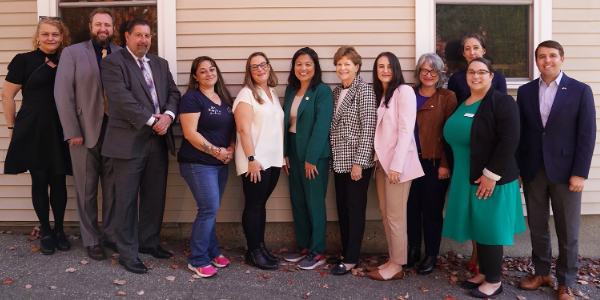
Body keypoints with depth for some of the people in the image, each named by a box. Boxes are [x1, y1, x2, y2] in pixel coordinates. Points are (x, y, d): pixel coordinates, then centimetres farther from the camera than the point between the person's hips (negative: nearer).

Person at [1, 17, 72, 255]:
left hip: (61, 131, 2)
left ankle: (59, 231, 22)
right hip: (34, 131, -2)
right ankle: (45, 232, 20)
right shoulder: (24, 60, -3)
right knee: (39, 182, 6)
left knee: (59, 181, 7)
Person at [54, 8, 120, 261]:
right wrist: (72, 132, -9)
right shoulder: (72, 53, 4)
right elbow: (63, 94, -2)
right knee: (87, 190, 7)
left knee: (113, 189, 8)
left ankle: (112, 235, 22)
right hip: (84, 131, -1)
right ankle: (91, 241, 19)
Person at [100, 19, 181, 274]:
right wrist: (151, 120, -16)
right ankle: (128, 253, 13)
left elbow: (173, 93, 10)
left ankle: (149, 242, 29)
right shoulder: (113, 62, -3)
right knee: (127, 199, 2)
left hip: (158, 140, 6)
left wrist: (167, 115, -10)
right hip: (129, 141, -6)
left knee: (155, 196, 13)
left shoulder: (160, 64, 16)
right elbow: (122, 99, -15)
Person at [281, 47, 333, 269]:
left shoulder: (323, 91, -10)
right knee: (297, 201, 12)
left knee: (315, 202, 1)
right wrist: (285, 153, 5)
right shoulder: (290, 90, 11)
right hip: (294, 152, 7)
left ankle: (317, 252, 14)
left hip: (315, 154, -7)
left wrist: (311, 157, -18)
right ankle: (304, 247, 26)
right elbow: (286, 122, 10)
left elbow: (321, 126, -16)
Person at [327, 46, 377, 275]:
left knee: (355, 209, 2)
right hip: (339, 161, 7)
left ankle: (351, 259, 12)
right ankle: (345, 252, 26)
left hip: (356, 161, -7)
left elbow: (368, 129, -15)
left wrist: (359, 162, -18)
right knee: (342, 208, 13)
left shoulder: (364, 90, -9)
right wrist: (332, 157, 12)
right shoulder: (337, 91, 12)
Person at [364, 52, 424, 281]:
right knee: (385, 213, 11)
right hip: (382, 160, 8)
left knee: (395, 215, -1)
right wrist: (380, 160, 5)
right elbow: (379, 130, 14)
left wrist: (396, 165, -20)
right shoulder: (380, 94, 16)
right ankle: (392, 261, 21)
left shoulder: (404, 91, -8)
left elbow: (406, 130, -15)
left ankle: (396, 266, 11)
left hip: (397, 162, -8)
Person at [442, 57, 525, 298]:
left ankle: (494, 281, 16)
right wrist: (453, 171, 10)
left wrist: (491, 174, -21)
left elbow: (509, 141, -19)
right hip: (466, 178, 7)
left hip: (491, 178, -7)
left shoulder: (502, 102, -10)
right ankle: (483, 273, 28)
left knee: (490, 228, 2)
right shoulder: (461, 104, 11)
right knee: (477, 227, 14)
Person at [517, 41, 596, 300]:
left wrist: (580, 173, -10)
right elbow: (519, 132, 5)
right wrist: (516, 168, 2)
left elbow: (587, 135, -5)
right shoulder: (525, 91, 6)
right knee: (537, 226, 12)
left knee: (568, 230, 7)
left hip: (565, 171, -2)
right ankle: (541, 273, 29)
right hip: (532, 170, 3)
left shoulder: (580, 91, -1)